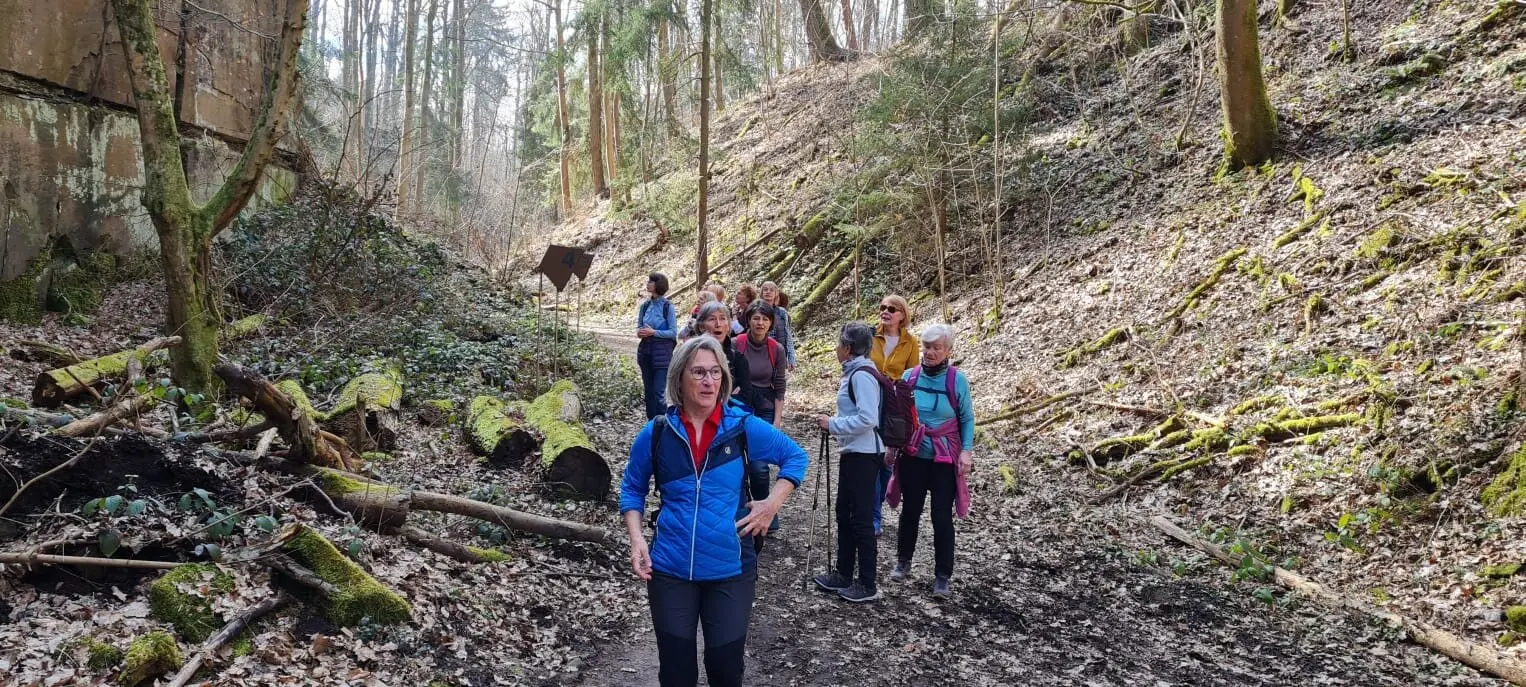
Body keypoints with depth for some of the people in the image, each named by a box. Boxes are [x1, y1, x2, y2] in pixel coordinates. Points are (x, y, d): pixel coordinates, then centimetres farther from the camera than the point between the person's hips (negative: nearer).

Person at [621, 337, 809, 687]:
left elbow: (795, 457, 6)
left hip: (730, 569, 0)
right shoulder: (656, 433, -4)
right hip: (670, 569, 1)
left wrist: (773, 503, -6)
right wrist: (636, 538, -5)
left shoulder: (744, 427, -7)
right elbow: (632, 489, 9)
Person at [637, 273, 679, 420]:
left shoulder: (667, 306, -8)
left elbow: (673, 332, -8)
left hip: (662, 353, -5)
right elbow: (639, 327, 15)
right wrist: (640, 332, -9)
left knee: (658, 393, -9)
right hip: (646, 351, 5)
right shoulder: (645, 306, 7)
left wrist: (654, 332, -19)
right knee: (648, 391, 10)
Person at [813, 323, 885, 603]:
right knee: (845, 515, 16)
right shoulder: (853, 372, 13)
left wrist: (832, 425, -16)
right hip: (853, 453, 10)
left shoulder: (862, 374, -17)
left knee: (861, 519, -2)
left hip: (863, 455, -10)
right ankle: (843, 575, 27)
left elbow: (868, 419, -24)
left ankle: (868, 585, 7)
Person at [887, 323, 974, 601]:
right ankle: (903, 560, 34)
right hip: (913, 456, 3)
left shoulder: (957, 380, -8)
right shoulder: (909, 376, -2)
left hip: (945, 459, -2)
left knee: (942, 517, -2)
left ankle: (943, 576, 10)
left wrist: (966, 451, -9)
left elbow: (967, 419, -1)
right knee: (910, 510, 14)